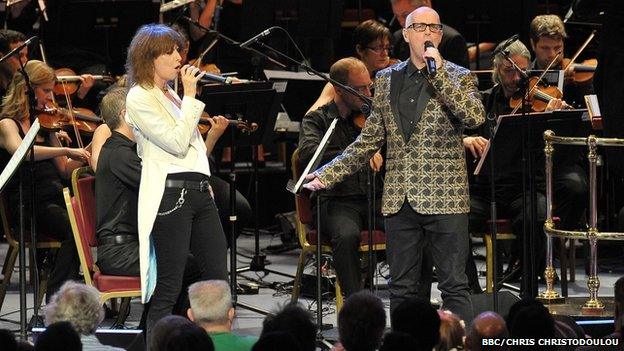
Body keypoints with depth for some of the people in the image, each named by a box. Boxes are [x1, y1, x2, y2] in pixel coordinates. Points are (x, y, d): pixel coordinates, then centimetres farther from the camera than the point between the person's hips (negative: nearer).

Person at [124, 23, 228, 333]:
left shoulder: (171, 95, 19)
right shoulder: (139, 98, -6)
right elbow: (177, 142, -14)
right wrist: (190, 96, -10)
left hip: (198, 190, 8)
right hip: (169, 195, -8)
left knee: (218, 279, 6)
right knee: (168, 289, -6)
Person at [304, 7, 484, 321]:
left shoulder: (459, 78, 2)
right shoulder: (386, 80, 13)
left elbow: (474, 118, -18)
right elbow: (369, 141, 15)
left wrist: (439, 73, -17)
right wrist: (326, 175, 9)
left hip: (444, 198, -4)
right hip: (399, 199, 4)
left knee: (455, 287, -3)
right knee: (402, 288, 8)